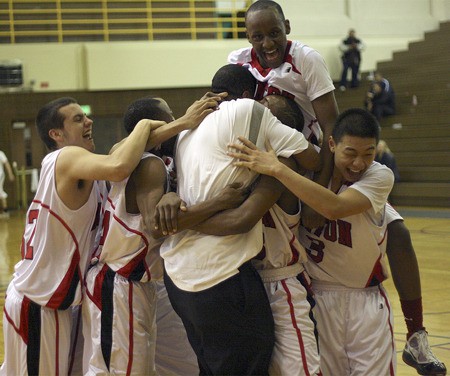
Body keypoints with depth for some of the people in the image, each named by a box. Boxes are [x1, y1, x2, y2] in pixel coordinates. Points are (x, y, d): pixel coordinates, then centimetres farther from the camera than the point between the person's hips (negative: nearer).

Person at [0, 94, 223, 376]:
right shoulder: (67, 159, -19)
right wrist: (144, 125, -25)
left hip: (30, 297, 9)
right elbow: (118, 168, -40)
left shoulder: (63, 164, 11)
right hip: (38, 307, -9)